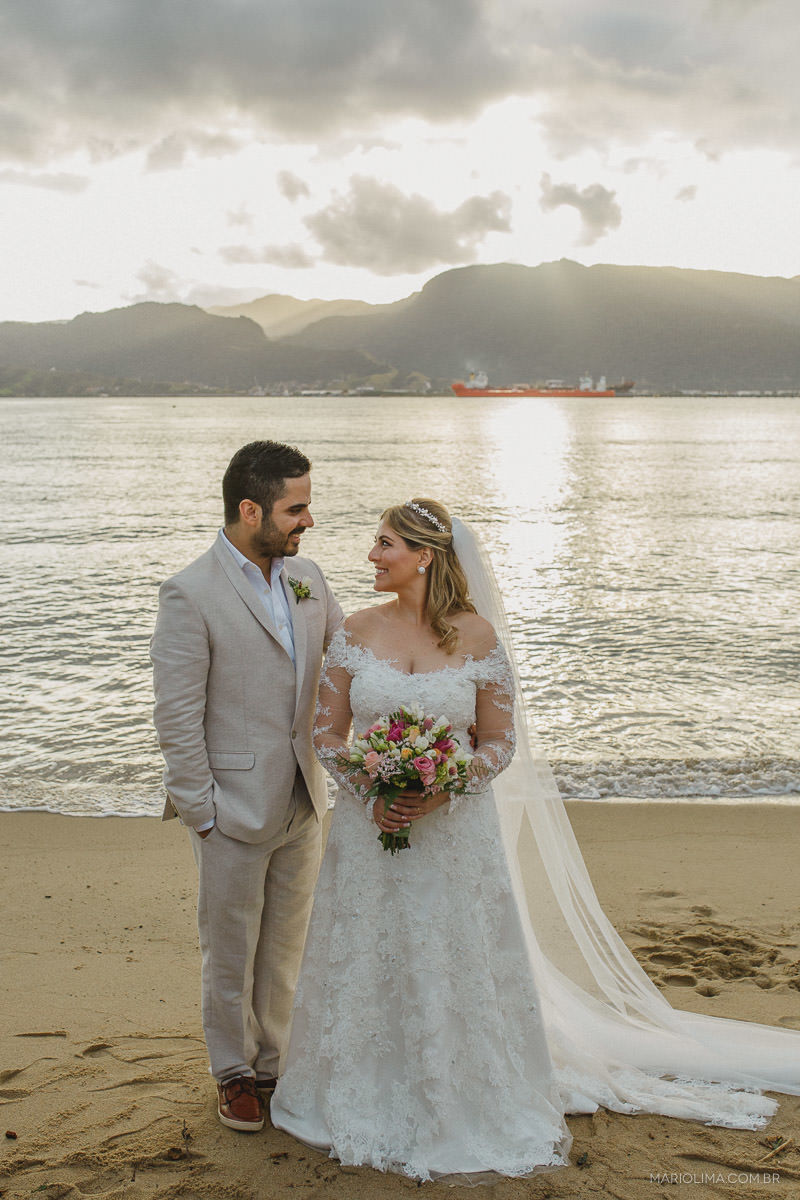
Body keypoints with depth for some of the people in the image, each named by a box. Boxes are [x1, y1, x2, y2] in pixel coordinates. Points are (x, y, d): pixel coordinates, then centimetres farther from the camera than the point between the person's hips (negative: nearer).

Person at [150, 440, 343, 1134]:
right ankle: (234, 1071, 33)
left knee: (286, 944, 19)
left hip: (302, 803, 6)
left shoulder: (307, 578, 3)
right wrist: (200, 812, -14)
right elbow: (177, 718, -15)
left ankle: (275, 1060, 38)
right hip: (233, 811, -5)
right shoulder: (191, 594, -16)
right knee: (231, 951, 12)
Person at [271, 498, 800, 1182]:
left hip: (454, 831, -2)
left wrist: (440, 794, -19)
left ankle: (462, 1112, 30)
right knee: (366, 963, 12)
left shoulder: (478, 636, -9)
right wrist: (369, 795, -14)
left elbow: (502, 742, -5)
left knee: (456, 964, 8)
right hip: (370, 829, 2)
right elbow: (328, 732, 2)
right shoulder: (358, 632, -2)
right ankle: (368, 1102, 34)